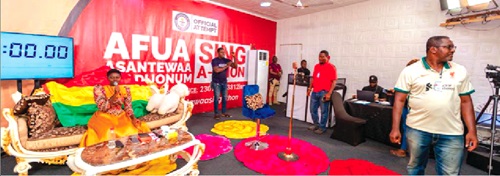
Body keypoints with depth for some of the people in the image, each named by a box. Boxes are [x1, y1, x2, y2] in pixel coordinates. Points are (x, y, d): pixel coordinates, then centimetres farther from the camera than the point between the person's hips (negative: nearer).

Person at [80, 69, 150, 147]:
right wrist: (115, 94, -23)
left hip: (121, 116, 3)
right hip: (104, 117, -3)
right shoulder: (99, 88, -5)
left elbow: (128, 108, 5)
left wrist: (133, 118, -13)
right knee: (108, 133, -31)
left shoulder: (125, 89, 4)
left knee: (132, 130, -22)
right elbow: (102, 108, -14)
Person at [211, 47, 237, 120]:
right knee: (217, 98, -2)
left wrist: (234, 57, -13)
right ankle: (216, 114, 6)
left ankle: (224, 112, 19)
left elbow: (235, 66, 0)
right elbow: (217, 70, -21)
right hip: (216, 82, -5)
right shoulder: (214, 60, -9)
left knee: (225, 97, 8)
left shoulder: (226, 60, 4)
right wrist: (226, 66, -19)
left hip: (224, 82, 5)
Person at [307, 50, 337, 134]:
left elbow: (334, 81, -10)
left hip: (324, 93, -6)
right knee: (313, 110, 13)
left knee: (323, 111, 3)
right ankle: (316, 125, 30)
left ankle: (322, 127, 16)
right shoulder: (316, 66, 14)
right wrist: (310, 88, 13)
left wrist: (329, 93, -17)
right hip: (315, 92, 7)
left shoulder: (331, 67, -6)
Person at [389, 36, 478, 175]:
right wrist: (395, 128, -10)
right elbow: (399, 100, -5)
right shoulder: (410, 71, -4)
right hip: (417, 130, -2)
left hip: (451, 134, 3)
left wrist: (472, 131, 3)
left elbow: (466, 102, 10)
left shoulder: (460, 71, 7)